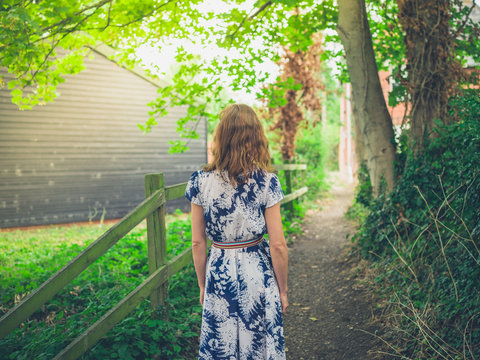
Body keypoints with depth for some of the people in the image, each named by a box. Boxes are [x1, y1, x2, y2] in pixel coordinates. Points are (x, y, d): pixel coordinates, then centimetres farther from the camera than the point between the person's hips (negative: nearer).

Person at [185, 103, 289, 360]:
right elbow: (278, 245, -10)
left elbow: (197, 243, -3)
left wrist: (202, 285, 10)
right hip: (257, 272, -1)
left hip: (218, 273, 1)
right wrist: (282, 290, 3)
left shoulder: (200, 181, -9)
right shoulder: (266, 182, -13)